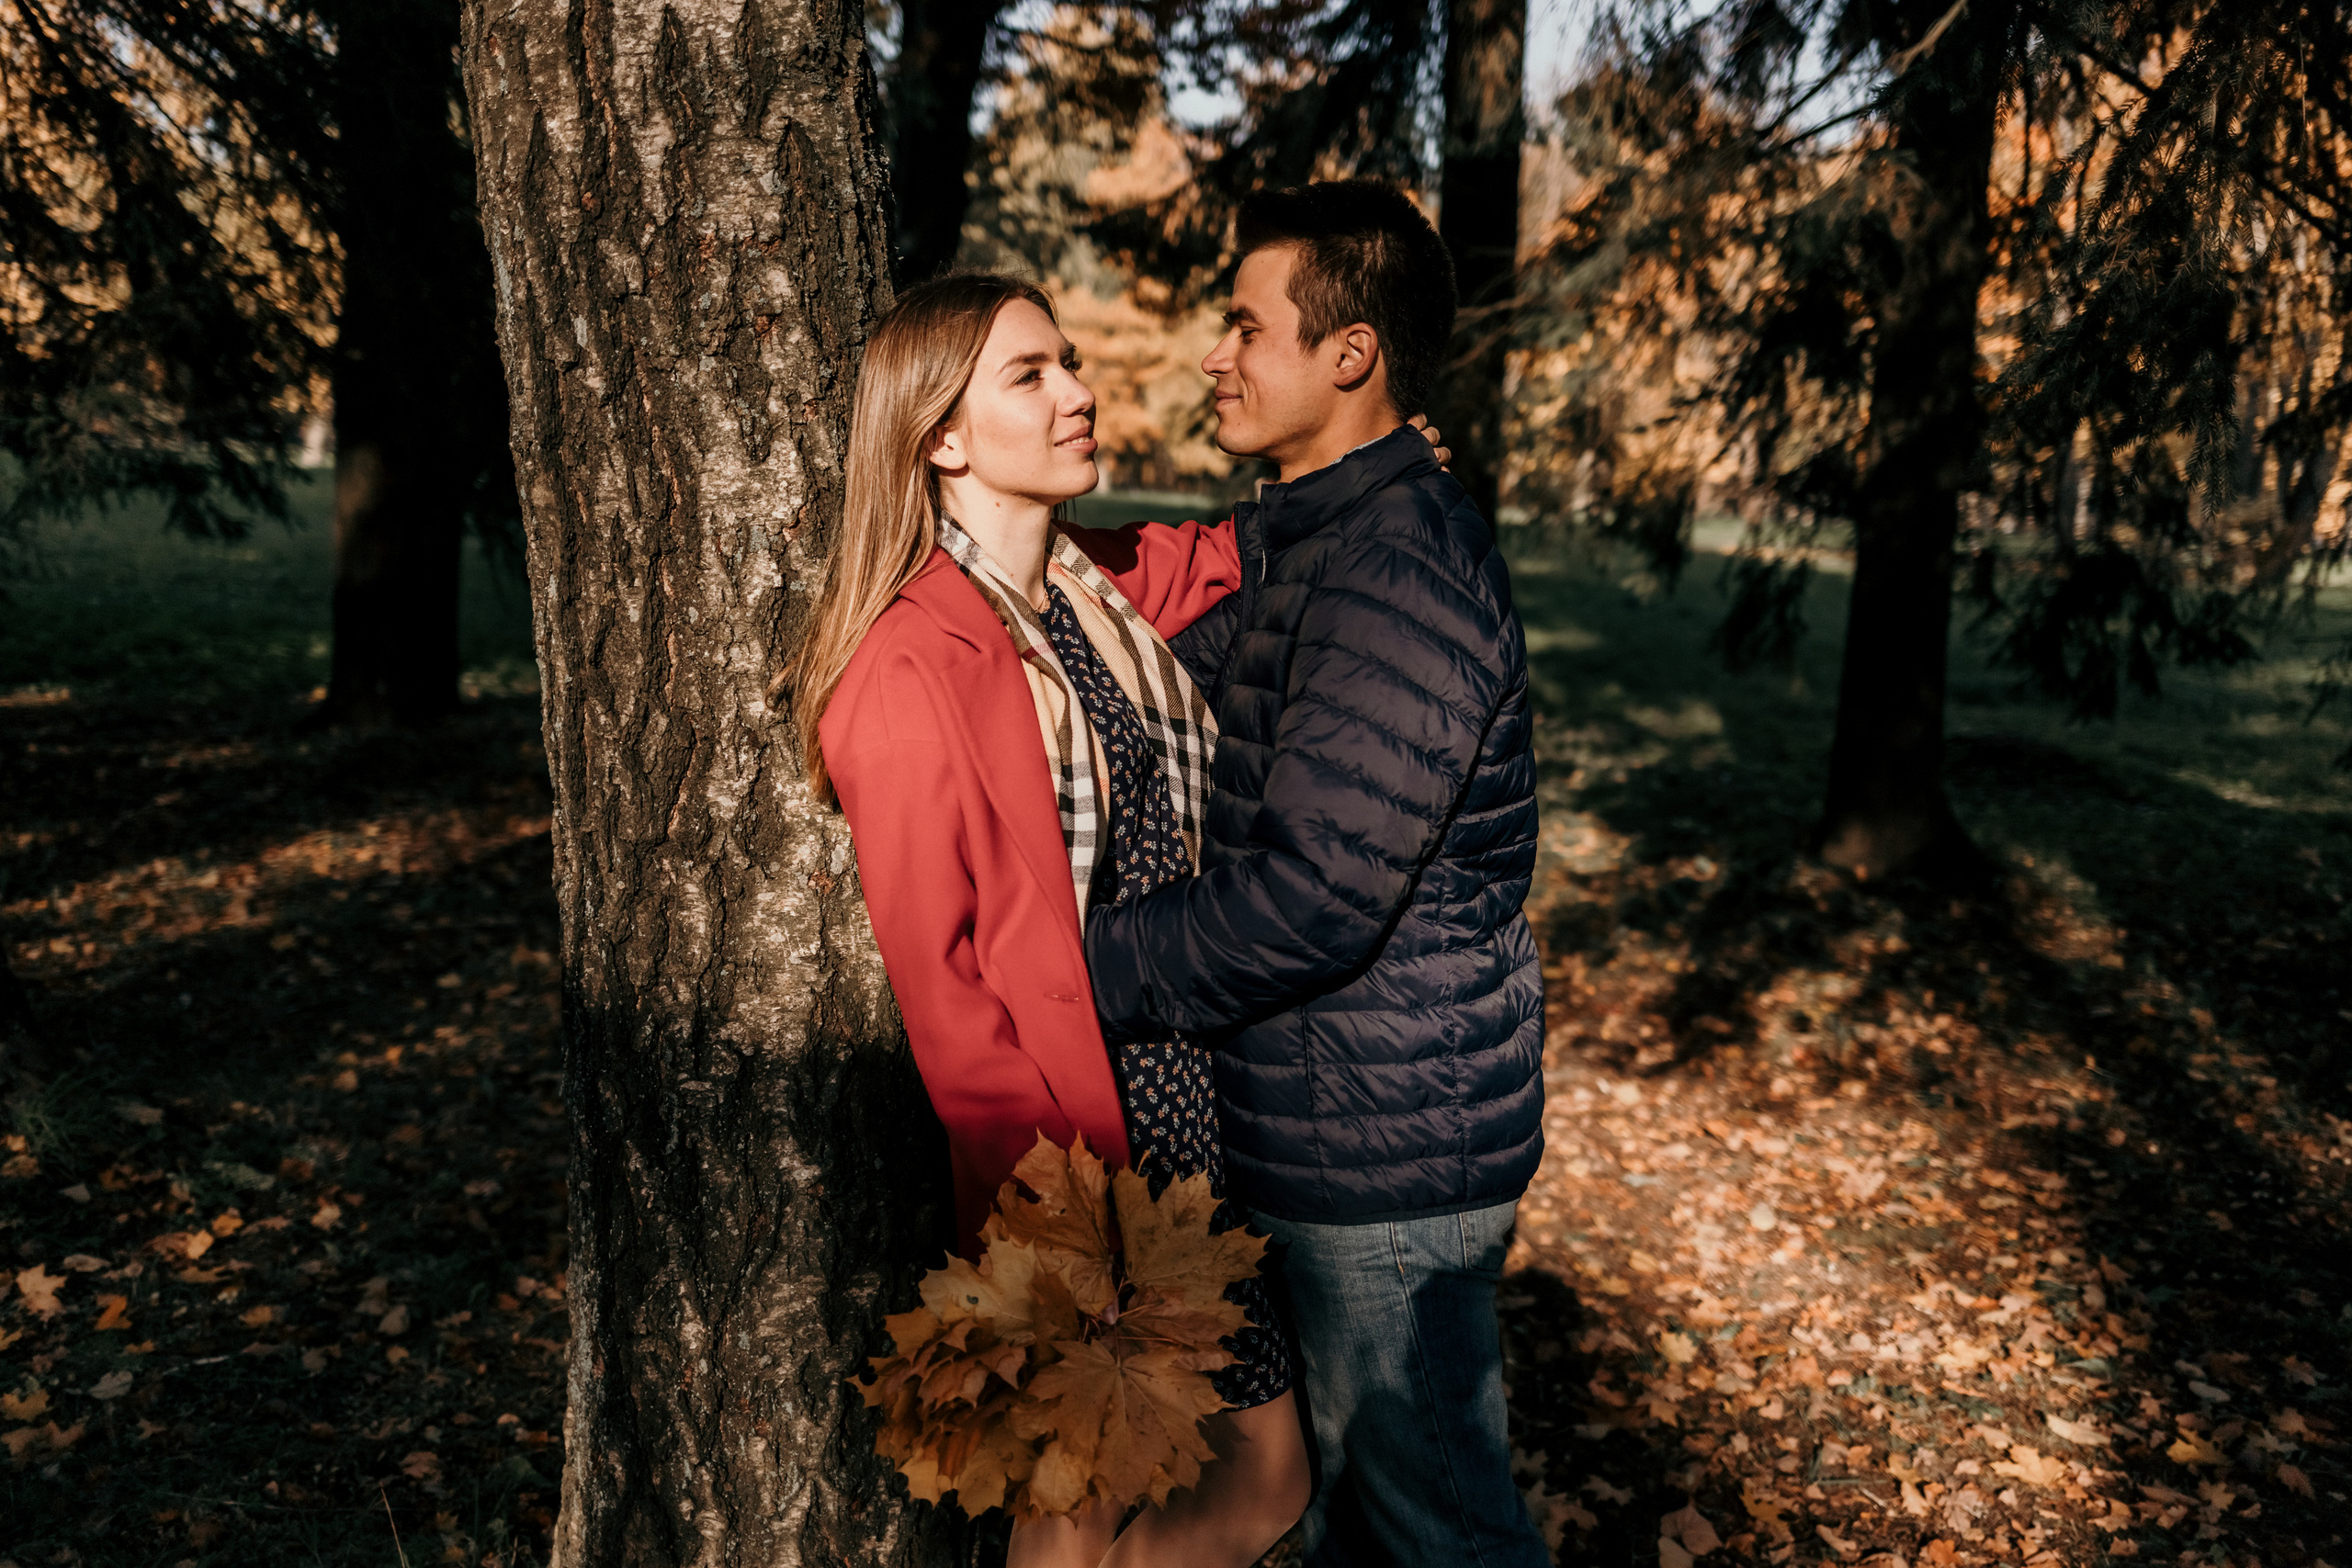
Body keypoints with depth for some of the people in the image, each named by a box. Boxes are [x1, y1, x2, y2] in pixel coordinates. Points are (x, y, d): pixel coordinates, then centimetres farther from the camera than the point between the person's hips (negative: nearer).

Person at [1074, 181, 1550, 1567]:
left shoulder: (1400, 577, -24)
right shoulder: (1307, 539, 11)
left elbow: (1311, 896, -28)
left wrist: (1077, 968, -20)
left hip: (1389, 1149, -10)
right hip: (1335, 1128, 10)